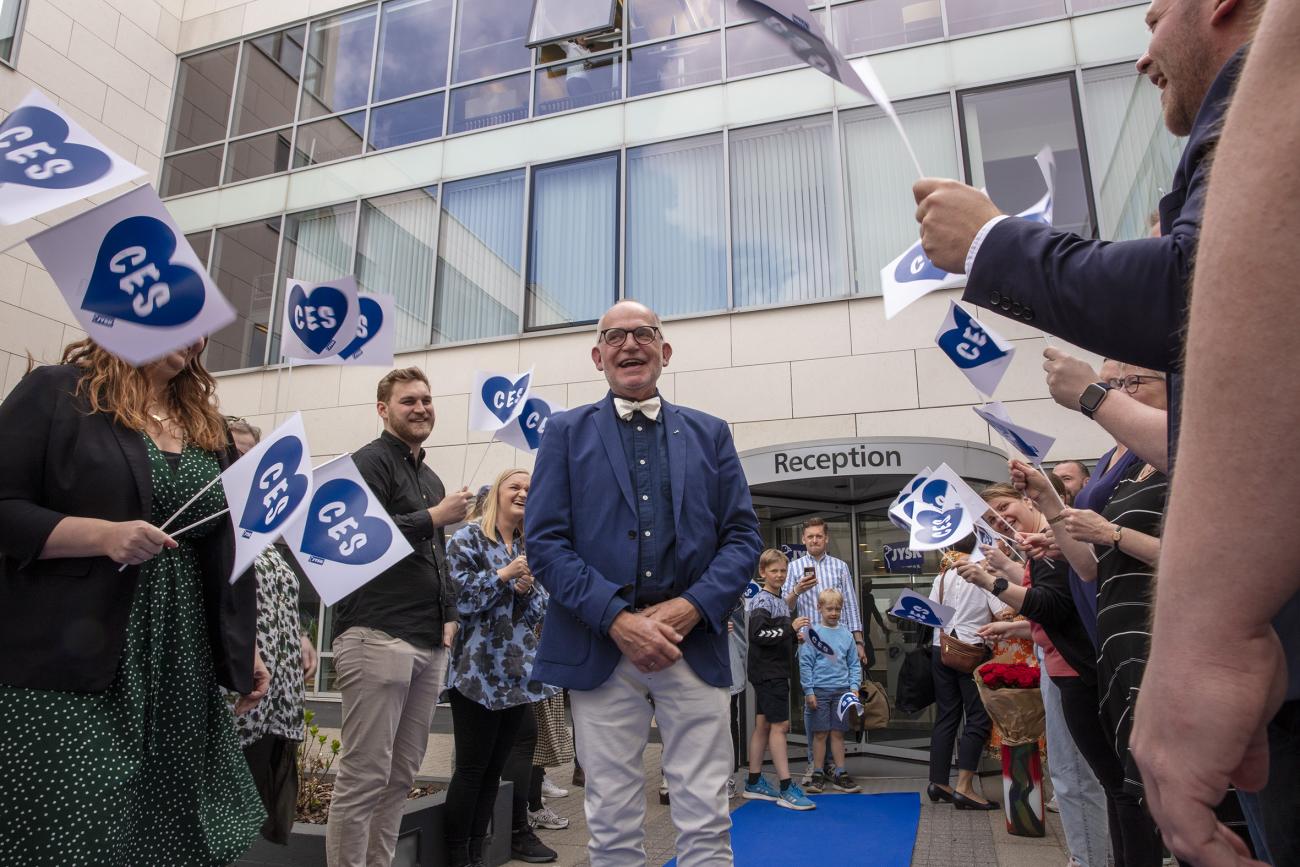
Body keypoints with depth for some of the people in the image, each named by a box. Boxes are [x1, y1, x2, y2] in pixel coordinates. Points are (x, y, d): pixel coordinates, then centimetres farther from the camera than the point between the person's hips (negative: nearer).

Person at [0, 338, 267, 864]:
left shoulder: (209, 427, 14)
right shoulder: (56, 392, -2)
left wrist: (244, 647, 13)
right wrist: (102, 534, -22)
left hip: (181, 670, 5)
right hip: (68, 664, -5)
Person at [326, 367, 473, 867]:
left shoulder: (430, 478, 22)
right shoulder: (371, 461, -3)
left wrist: (448, 615, 14)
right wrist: (433, 517, -12)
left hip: (429, 643, 8)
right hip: (378, 636, -8)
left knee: (402, 775, 12)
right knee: (364, 776, -4)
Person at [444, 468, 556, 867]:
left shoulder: (529, 548, 13)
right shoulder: (467, 538, -4)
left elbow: (539, 612, 12)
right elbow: (458, 597, -13)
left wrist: (527, 588, -8)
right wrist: (505, 574, -16)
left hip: (516, 672, 6)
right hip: (477, 671, -6)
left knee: (495, 768, 11)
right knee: (472, 769, 0)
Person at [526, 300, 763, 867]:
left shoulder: (710, 434, 12)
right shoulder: (566, 432, 8)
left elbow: (743, 536, 6)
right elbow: (545, 542, -1)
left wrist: (692, 607, -10)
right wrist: (617, 619, -12)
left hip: (694, 643, 1)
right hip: (600, 645, -1)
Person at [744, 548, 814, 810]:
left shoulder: (780, 601, 16)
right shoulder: (762, 601, -12)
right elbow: (758, 634, -24)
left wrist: (793, 637, 5)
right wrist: (790, 629, -20)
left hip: (775, 671, 9)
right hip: (768, 672, -9)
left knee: (763, 725, 11)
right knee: (779, 725, -8)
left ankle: (754, 783, 18)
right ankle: (786, 789, -4)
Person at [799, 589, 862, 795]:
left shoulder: (846, 635, 7)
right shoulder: (813, 633, -4)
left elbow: (854, 664, 12)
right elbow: (805, 664, -5)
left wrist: (854, 687, 1)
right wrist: (808, 691, -7)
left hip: (841, 690, 3)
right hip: (820, 690, -3)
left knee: (838, 733, 9)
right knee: (820, 733, 2)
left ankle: (840, 774, 18)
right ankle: (818, 775, 13)